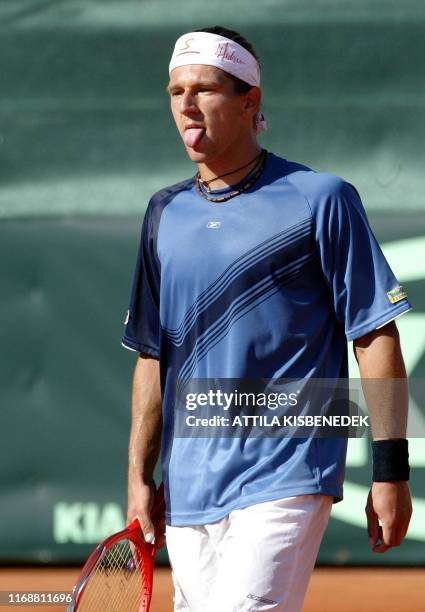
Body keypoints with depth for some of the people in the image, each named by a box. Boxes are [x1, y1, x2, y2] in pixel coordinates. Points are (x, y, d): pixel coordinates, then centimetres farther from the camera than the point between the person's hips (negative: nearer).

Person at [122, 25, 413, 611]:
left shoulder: (321, 200, -3)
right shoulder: (165, 213, 13)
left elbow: (376, 337, -4)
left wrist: (390, 471, -10)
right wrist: (139, 476, 12)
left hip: (286, 478, -6)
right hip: (188, 491, 6)